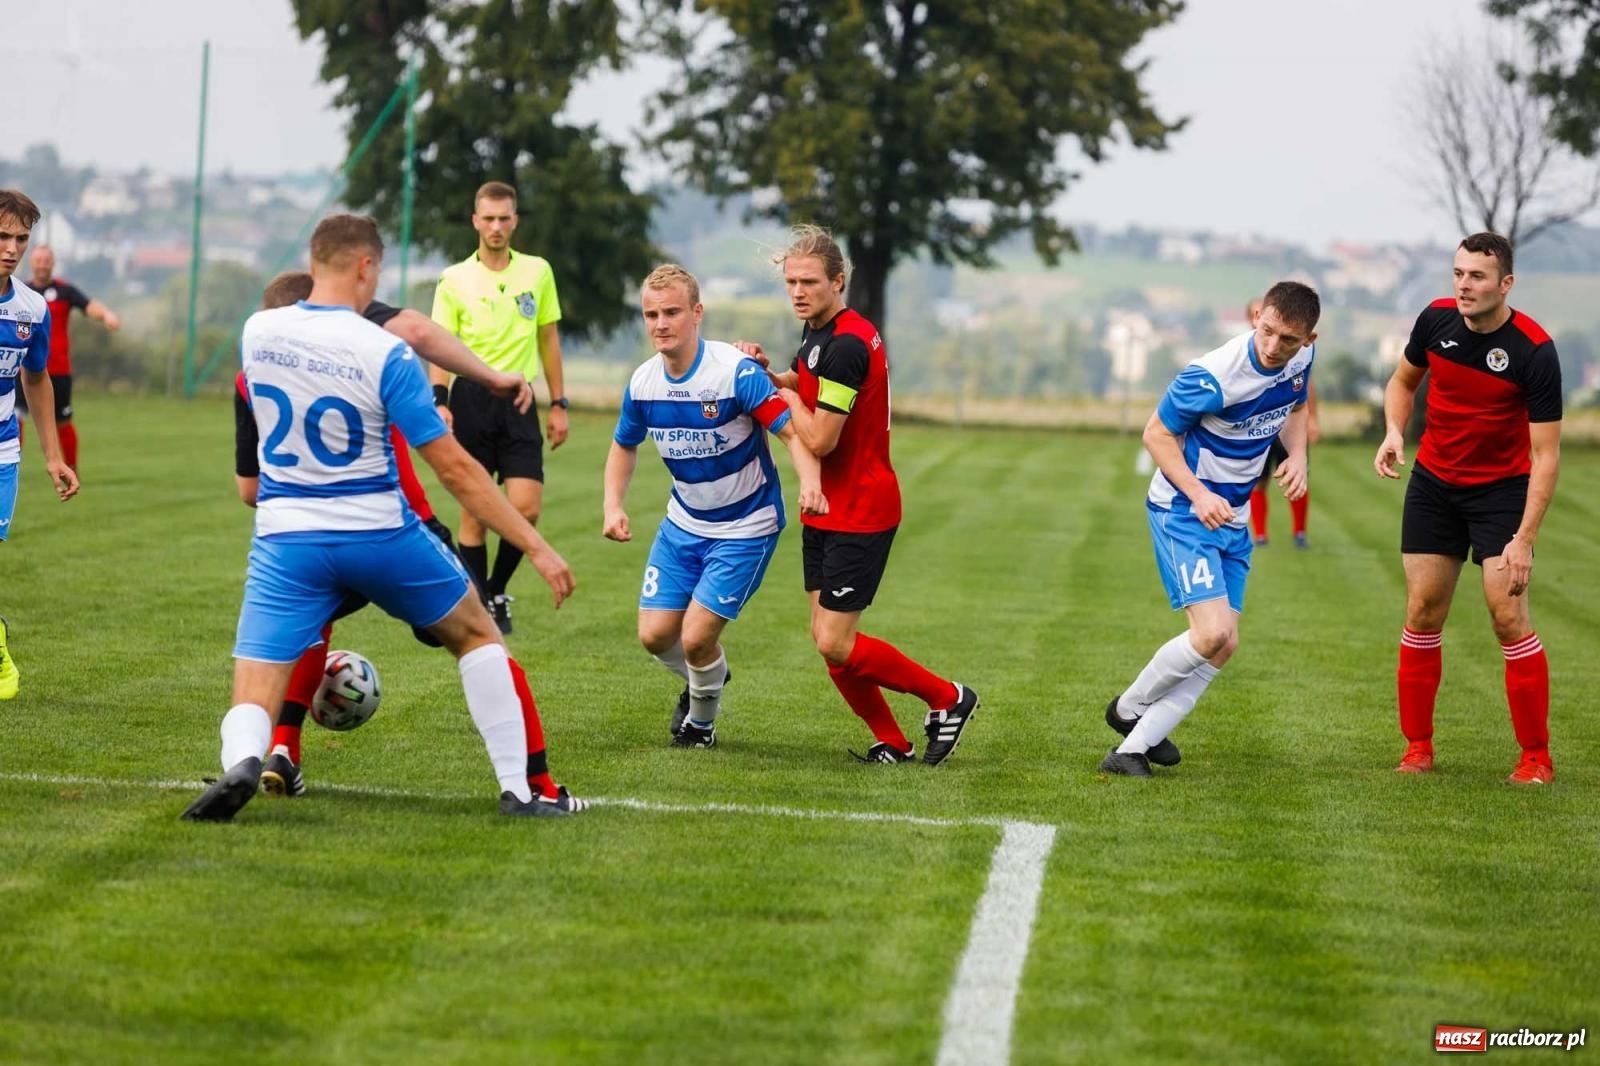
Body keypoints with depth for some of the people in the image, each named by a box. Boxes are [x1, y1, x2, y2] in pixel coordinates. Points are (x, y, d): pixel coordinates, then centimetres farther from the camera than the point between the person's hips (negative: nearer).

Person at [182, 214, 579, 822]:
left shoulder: (256, 333, -2)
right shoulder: (386, 354, -14)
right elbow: (456, 471, -13)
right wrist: (537, 548, -7)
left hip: (286, 540, 2)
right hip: (380, 537, -2)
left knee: (252, 703, 1)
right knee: (476, 635, 23)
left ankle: (240, 763, -36)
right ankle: (518, 790, 19)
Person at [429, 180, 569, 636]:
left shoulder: (538, 271, 8)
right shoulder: (454, 280, 1)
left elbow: (549, 339, 14)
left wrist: (559, 404, 11)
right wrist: (439, 400, -16)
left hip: (519, 402, 2)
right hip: (471, 400, -2)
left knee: (526, 508, -9)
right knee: (475, 512, 0)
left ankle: (498, 591, 13)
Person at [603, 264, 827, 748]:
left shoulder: (736, 372, -24)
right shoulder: (643, 383, -6)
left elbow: (795, 432, -27)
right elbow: (624, 446, 13)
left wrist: (810, 482, -47)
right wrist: (613, 507, -2)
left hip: (745, 528, -5)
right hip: (684, 522, 5)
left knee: (696, 637, -11)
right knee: (655, 635, 1)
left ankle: (701, 721, 20)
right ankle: (702, 680, 37)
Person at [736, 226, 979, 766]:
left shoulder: (846, 344, -22)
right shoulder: (819, 334, 9)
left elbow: (819, 438, -23)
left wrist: (785, 393, -6)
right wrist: (769, 372, 7)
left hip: (859, 513, -10)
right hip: (827, 511, 10)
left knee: (835, 644, -9)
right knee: (825, 637, 7)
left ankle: (948, 698, 8)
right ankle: (892, 744, 16)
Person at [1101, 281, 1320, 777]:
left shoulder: (1301, 357, -6)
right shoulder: (1212, 376, -27)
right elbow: (1157, 433, -14)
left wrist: (1297, 455, -3)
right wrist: (1198, 494, -25)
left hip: (1233, 518, 8)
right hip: (1183, 512, -8)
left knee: (1225, 644, 1)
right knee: (1212, 633, -19)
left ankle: (1134, 747, 5)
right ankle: (1129, 709, 7)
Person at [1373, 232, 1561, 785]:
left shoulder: (1535, 351, -22)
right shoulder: (1436, 320, -9)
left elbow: (1545, 454, -20)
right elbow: (1403, 381, 12)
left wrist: (1524, 538, -25)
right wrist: (1394, 431, -9)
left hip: (1502, 490, -4)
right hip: (1433, 484, 4)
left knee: (1509, 617, -11)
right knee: (1423, 615, 1)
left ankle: (1537, 757, 0)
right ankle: (1417, 747, 12)